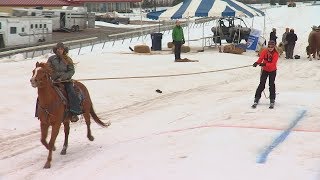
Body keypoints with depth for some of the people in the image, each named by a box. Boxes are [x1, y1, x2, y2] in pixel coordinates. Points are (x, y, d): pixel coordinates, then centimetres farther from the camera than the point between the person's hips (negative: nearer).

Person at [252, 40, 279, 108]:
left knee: (272, 85, -3)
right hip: (265, 70, 1)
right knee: (262, 84, -4)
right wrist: (257, 63, -42)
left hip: (272, 71, -1)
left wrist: (265, 64, -40)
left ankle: (272, 100, 7)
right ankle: (256, 99, 0)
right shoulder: (264, 52, -9)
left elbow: (273, 64, -26)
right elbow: (260, 58, -20)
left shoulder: (276, 54, -16)